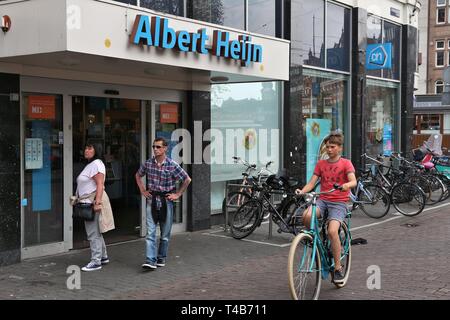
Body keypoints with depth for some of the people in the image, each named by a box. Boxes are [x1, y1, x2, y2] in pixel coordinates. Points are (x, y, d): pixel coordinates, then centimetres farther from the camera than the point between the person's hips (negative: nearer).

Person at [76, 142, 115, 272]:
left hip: (94, 201, -11)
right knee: (96, 232, 18)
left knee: (93, 233, -8)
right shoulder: (90, 165, 20)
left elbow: (100, 185, -22)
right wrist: (78, 198, 25)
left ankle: (96, 261, -4)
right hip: (88, 202, 11)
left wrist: (97, 202, -28)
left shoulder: (96, 164, -13)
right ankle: (103, 257, 28)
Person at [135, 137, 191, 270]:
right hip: (152, 199, 2)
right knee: (150, 232, -7)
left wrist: (178, 194, 0)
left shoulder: (172, 165, -9)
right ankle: (150, 260, -10)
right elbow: (138, 175, 20)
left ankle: (161, 258, 23)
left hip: (166, 200, -1)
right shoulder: (148, 163, 0)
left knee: (165, 233, 8)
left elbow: (187, 180, 0)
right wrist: (142, 190, 11)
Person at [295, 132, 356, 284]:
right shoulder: (320, 164, 13)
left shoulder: (346, 163, 2)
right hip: (322, 200, 3)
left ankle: (338, 267, -10)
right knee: (306, 216, -31)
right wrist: (302, 191, -15)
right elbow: (312, 182, 5)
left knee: (332, 231, -27)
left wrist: (344, 186, -36)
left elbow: (353, 182, -13)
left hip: (338, 203, -3)